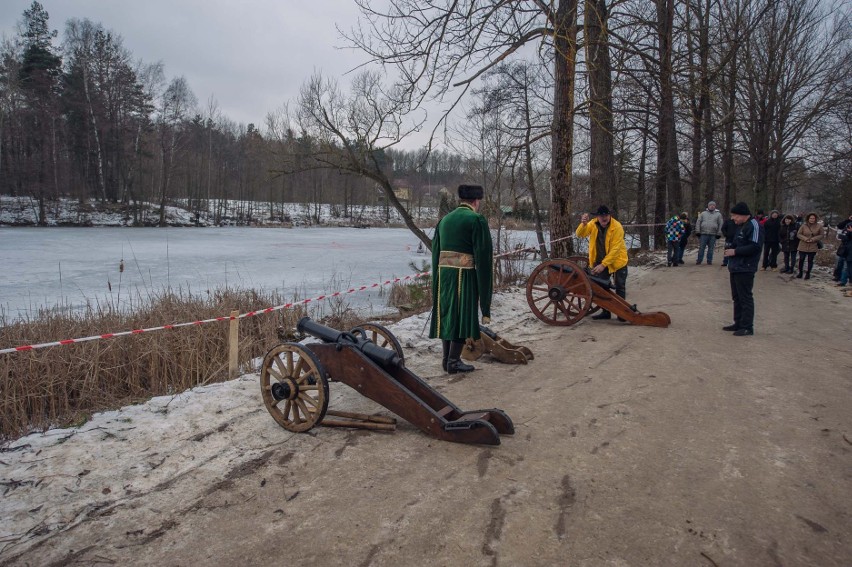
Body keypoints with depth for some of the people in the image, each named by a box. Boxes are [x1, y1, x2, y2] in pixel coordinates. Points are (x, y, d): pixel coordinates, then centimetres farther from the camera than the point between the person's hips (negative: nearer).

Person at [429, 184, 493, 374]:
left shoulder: (444, 219, 11)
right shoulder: (476, 220, -8)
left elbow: (435, 251, 14)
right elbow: (483, 254, -11)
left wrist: (438, 278, 19)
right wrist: (485, 283, -5)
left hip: (443, 273, 6)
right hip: (465, 276, -6)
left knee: (447, 314, 14)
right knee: (462, 316, 4)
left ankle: (447, 359, 21)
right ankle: (453, 361, 7)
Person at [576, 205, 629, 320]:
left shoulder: (617, 227, -22)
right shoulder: (593, 224, -7)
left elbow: (615, 249, -25)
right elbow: (580, 234, -13)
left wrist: (603, 265, -29)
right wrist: (583, 224, -35)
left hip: (617, 261, -5)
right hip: (600, 261, 5)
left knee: (620, 287, 4)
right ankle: (606, 311, 23)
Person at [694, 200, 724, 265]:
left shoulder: (718, 214, 11)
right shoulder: (703, 214, 11)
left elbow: (720, 225, 7)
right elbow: (698, 222, 8)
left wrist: (718, 233, -1)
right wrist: (698, 231, -1)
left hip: (713, 235, 0)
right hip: (703, 234, 0)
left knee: (711, 248, 4)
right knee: (701, 247, -2)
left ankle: (709, 260, 11)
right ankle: (699, 260, 2)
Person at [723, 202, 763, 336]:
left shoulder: (753, 225, -14)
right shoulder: (741, 225, 16)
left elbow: (755, 246, -23)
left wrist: (735, 251, -19)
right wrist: (729, 248, 8)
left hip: (745, 269, -10)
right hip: (736, 268, 10)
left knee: (745, 297, -5)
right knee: (737, 297, 15)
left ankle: (747, 327, 0)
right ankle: (739, 323, 23)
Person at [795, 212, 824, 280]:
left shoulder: (819, 226, -2)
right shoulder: (803, 226, -4)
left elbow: (821, 235, 2)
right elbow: (798, 234, 0)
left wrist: (813, 239, -14)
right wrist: (805, 238, -17)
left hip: (813, 247, 0)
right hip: (803, 246, 0)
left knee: (810, 260, 7)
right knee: (801, 259, 5)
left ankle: (808, 274, 20)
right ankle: (800, 273, 21)